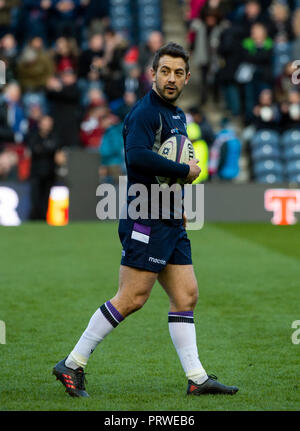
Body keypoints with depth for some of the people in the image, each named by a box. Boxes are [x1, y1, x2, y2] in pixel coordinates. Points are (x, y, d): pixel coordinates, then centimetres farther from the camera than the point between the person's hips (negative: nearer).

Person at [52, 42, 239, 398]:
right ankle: (73, 364, -1)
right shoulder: (144, 112, -12)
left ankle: (196, 378, 8)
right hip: (146, 220, -9)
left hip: (170, 221, 9)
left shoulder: (177, 115, 18)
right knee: (131, 299, -9)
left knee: (186, 295, 6)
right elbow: (137, 155, -30)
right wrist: (185, 171, -20)